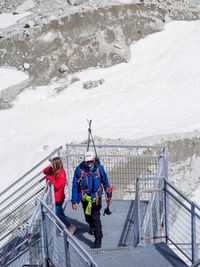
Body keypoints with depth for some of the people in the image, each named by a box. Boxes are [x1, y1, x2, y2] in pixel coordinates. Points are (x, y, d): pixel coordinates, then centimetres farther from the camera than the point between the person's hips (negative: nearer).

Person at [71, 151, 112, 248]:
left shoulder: (99, 168, -13)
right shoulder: (79, 169, -15)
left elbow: (105, 182, 3)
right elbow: (75, 186, -7)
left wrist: (109, 195, 11)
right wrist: (74, 201, -6)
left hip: (96, 195, -1)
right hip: (84, 196, 1)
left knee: (96, 217, -12)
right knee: (88, 217, 16)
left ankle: (98, 240, -4)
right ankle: (92, 226, 51)